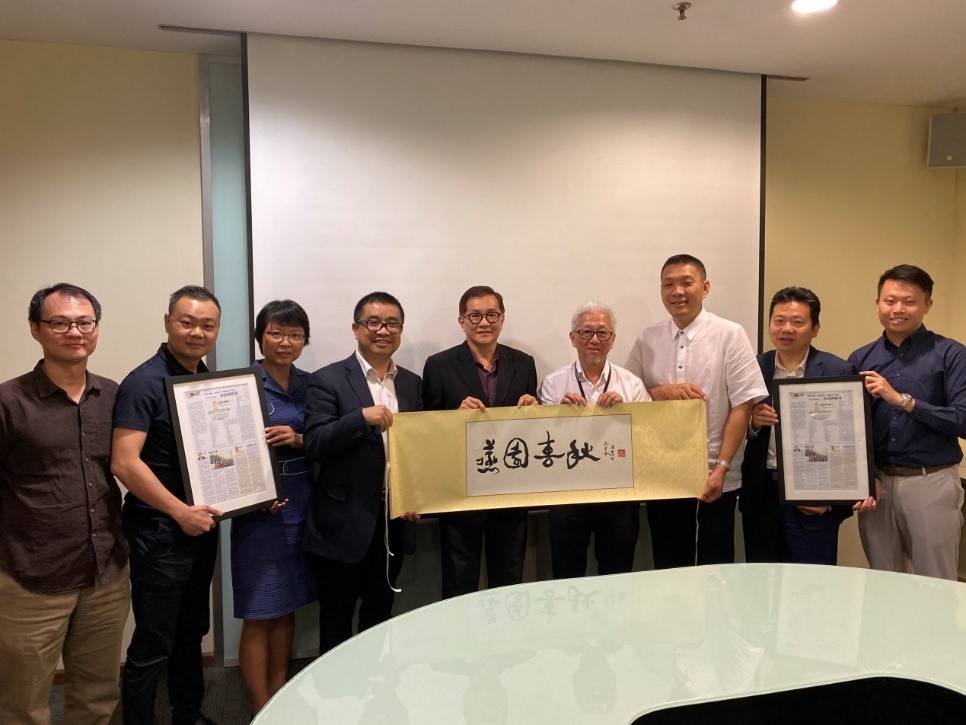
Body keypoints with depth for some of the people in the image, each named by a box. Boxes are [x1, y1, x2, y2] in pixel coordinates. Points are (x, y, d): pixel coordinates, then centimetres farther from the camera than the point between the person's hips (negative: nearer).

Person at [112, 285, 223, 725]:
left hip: (201, 526, 7)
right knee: (152, 645, 5)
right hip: (159, 533, -7)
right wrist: (180, 511, -20)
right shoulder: (144, 382, -15)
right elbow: (124, 462, -21)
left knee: (191, 633, 21)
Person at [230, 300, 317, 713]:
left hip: (304, 505, 5)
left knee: (287, 608, 16)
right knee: (259, 615, 3)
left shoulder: (309, 384, 7)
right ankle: (262, 709, 17)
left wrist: (299, 439, -12)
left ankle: (280, 694, 31)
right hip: (262, 509, -5)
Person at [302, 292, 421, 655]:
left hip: (394, 523, 5)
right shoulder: (328, 380, -7)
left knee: (380, 621, 19)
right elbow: (314, 446, -15)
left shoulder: (412, 383, 8)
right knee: (336, 625, 11)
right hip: (344, 525, -4)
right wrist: (362, 417, -28)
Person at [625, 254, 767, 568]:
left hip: (714, 478, -3)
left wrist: (721, 468, -14)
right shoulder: (647, 339, 4)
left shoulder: (729, 335, -6)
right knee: (668, 567, 14)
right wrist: (662, 391, -12)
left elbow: (742, 405, -8)